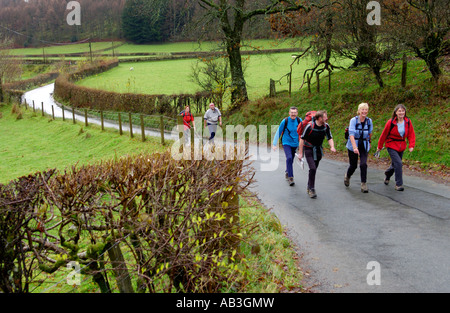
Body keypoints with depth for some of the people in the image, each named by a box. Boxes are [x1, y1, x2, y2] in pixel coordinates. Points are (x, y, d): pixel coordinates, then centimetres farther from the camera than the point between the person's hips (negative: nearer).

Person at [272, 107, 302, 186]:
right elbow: (278, 133, -2)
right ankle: (290, 177, -20)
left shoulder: (299, 121, -4)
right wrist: (275, 144, -1)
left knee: (291, 160, 12)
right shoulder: (285, 121, -11)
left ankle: (287, 172, 40)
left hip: (295, 144, 3)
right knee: (289, 158, -22)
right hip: (286, 143, -3)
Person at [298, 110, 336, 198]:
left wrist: (332, 147, -18)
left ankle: (308, 187, 27)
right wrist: (300, 153, -11)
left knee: (314, 169, 10)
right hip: (309, 149, -5)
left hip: (318, 150, 5)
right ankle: (311, 189, -10)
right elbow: (302, 139, -13)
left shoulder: (326, 126, -6)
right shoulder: (310, 126, -21)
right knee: (312, 168, -18)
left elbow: (329, 138, 3)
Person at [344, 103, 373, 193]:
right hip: (353, 146, -2)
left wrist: (369, 142, 28)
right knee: (353, 165, 7)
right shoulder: (353, 120, -14)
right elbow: (351, 134, -24)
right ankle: (347, 176, 40)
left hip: (364, 146, 2)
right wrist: (355, 147, -36)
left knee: (363, 164, -15)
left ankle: (364, 184, -7)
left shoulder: (369, 121, -3)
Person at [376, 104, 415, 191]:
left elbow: (411, 134, 4)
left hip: (401, 147, 5)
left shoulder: (408, 122, -4)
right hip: (392, 146, -5)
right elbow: (384, 134, -4)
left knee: (395, 165, 16)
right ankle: (398, 184, -9)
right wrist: (380, 146, 4)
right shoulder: (391, 122, -15)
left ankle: (387, 176, 48)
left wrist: (411, 145, -10)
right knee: (398, 163, -18)